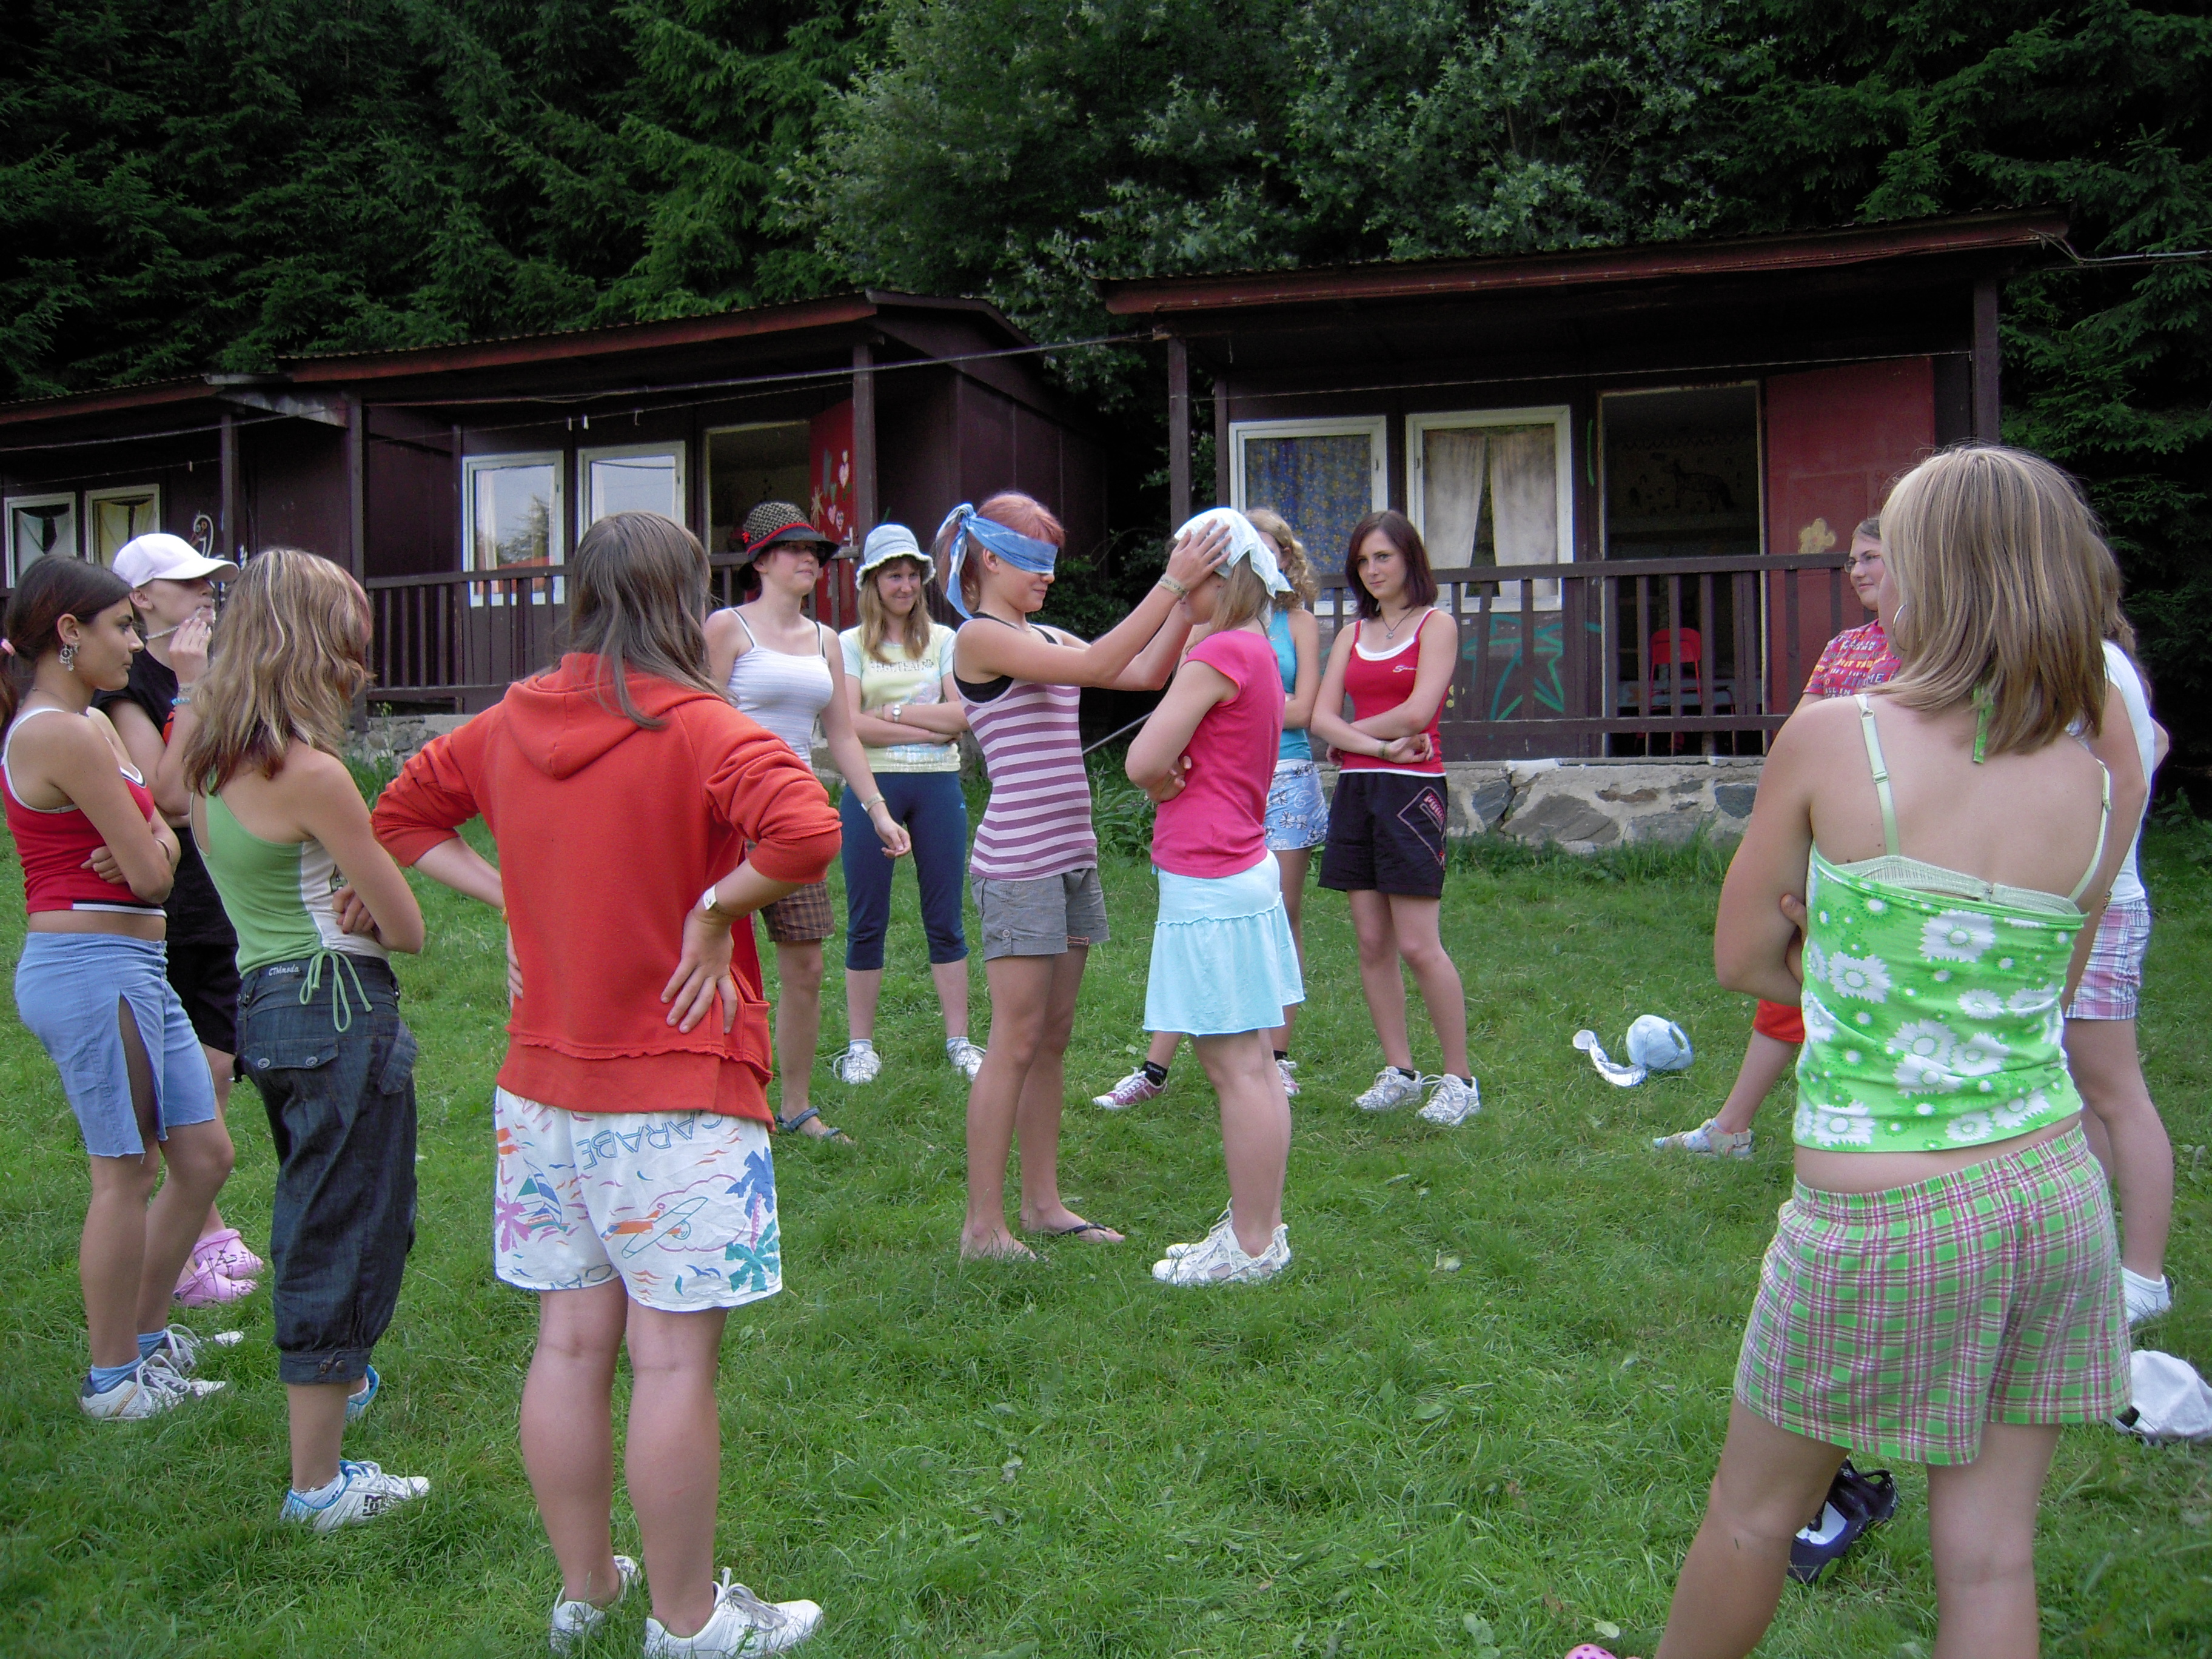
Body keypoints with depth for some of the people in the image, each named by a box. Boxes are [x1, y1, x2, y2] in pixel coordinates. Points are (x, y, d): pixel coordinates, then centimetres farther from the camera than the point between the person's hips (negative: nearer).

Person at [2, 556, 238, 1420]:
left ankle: (146, 1332, 30)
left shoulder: (91, 722, 14)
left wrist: (145, 846, -10)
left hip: (132, 967, 10)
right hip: (92, 966, -10)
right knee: (126, 1176, 2)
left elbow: (162, 847, 12)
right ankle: (114, 1378, 16)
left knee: (204, 1157, 15)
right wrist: (144, 855, 5)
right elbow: (150, 874, -16)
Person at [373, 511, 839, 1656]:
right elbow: (806, 831, -32)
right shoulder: (695, 727, -15)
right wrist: (716, 907, -16)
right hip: (674, 1098, -6)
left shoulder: (509, 724, 6)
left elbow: (401, 817, 21)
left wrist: (511, 895, 10)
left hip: (542, 1089, 7)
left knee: (570, 1344, 15)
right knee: (674, 1358, 3)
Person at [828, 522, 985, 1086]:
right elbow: (851, 725, -8)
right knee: (866, 922, 3)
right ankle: (860, 1045, 12)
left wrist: (892, 712, -9)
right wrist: (927, 728, -9)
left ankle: (959, 1040, 12)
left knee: (945, 919, 5)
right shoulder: (851, 645, 5)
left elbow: (962, 715, -2)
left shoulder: (942, 640, 10)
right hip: (873, 785, -1)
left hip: (937, 786, 1)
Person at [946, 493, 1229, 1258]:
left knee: (1054, 1036, 12)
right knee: (1016, 1040, -5)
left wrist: (1188, 594, -1)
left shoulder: (1045, 638, 15)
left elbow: (1146, 673, 8)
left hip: (1070, 857, 9)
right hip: (1018, 863, -8)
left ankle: (1041, 1201, 22)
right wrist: (1172, 583, -19)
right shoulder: (980, 637, -10)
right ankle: (982, 1225, 4)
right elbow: (1096, 665, -21)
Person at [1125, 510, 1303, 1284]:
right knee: (1251, 1062, 14)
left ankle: (1252, 1247, 4)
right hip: (1242, 868, 10)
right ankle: (1261, 1226, 24)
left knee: (1237, 1066, -3)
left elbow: (1144, 762, -18)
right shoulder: (1257, 651, 14)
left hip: (1210, 885, -10)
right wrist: (1177, 775, -3)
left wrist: (1165, 784, 2)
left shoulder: (1220, 654, -16)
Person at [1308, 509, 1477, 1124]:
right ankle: (1399, 1071, 13)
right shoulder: (1352, 634, 16)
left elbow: (1418, 711, -11)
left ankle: (1459, 1079, 1)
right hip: (1355, 790, 6)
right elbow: (1321, 717, 4)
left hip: (1410, 788, -6)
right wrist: (1377, 746, -12)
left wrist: (1350, 734, 0)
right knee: (1371, 942, 4)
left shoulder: (1436, 625, 1)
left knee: (1417, 945, -9)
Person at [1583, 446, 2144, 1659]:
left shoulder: (1833, 739, -12)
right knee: (1989, 1554, 15)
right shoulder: (2107, 784, -2)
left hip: (1882, 1218, -4)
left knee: (1757, 1513, 17)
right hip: (2056, 1190, 5)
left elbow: (1742, 960, -2)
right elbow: (2035, 984, 9)